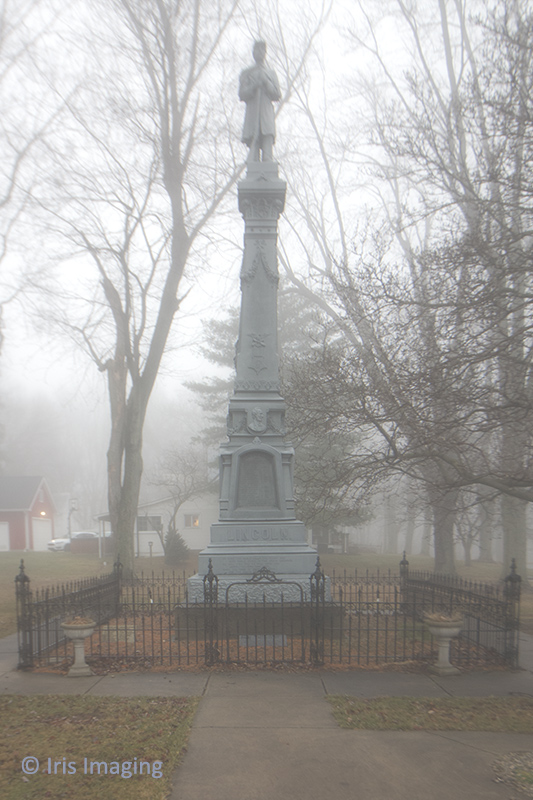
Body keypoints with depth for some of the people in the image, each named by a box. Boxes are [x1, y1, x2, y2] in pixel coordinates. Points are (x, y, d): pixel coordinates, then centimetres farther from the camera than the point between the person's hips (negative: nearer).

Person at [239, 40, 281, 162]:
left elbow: (277, 95, 12)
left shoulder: (271, 73, 22)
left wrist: (266, 82, -2)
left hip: (267, 116, 1)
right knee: (253, 155, -12)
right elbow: (242, 94, 6)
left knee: (267, 155, -14)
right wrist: (255, 85, -9)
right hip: (252, 116, -1)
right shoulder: (246, 73, 18)